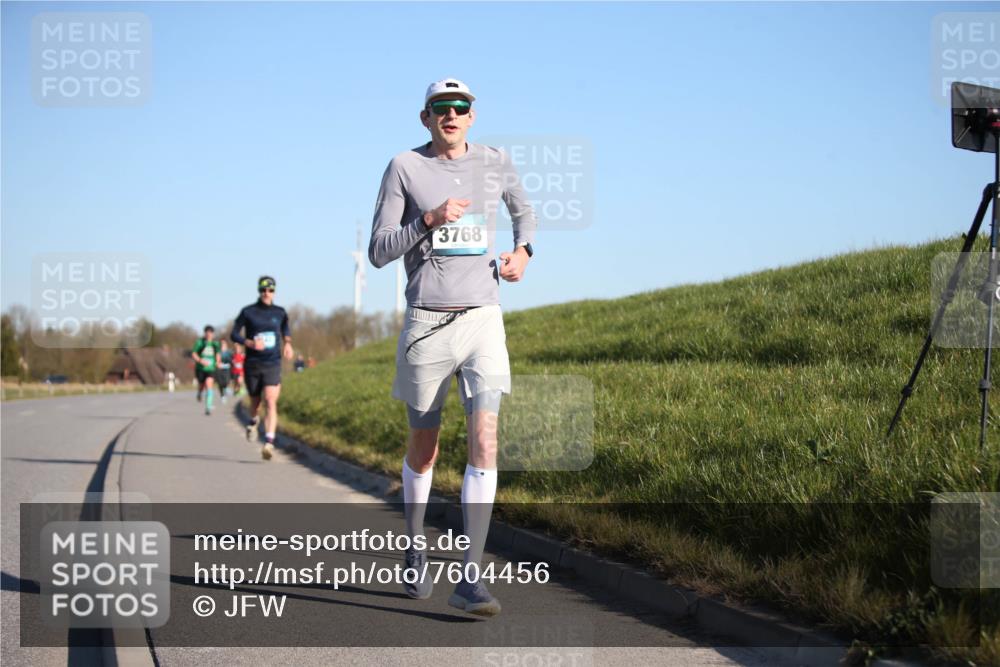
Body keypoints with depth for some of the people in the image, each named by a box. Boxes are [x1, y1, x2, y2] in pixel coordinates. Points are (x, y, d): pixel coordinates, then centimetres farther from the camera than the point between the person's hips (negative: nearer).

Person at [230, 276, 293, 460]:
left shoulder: (280, 312, 4)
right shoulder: (248, 312, -3)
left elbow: (285, 329, 24)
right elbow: (234, 334, -2)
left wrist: (288, 343, 4)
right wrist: (250, 343, -19)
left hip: (273, 364, 0)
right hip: (252, 364, 0)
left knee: (271, 403, -16)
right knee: (255, 401, 15)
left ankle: (269, 443, -23)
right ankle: (253, 421, 51)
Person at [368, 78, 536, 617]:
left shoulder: (495, 163, 8)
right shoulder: (404, 168, -1)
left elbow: (523, 210, 30)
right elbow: (378, 252, -4)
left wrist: (522, 251, 9)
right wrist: (430, 220, -18)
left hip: (483, 320, 1)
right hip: (426, 323, -1)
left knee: (484, 440, -14)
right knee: (424, 446, 11)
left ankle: (469, 579, -15)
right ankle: (415, 554, 34)